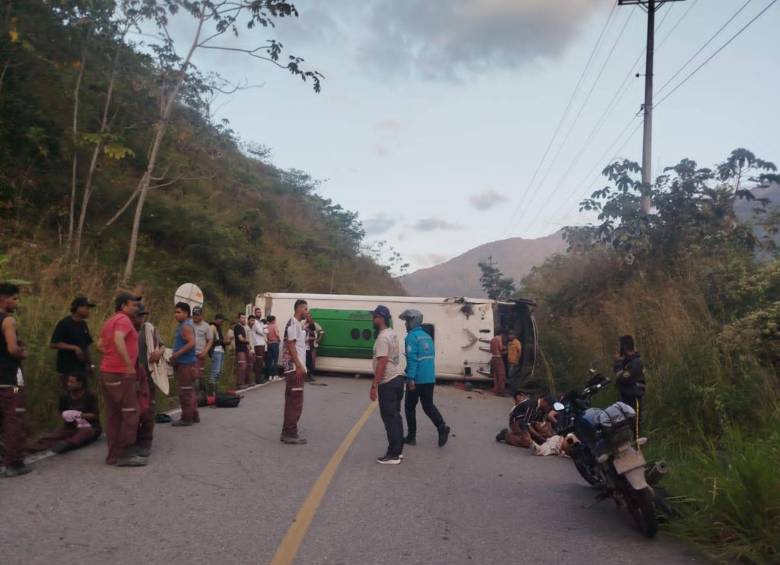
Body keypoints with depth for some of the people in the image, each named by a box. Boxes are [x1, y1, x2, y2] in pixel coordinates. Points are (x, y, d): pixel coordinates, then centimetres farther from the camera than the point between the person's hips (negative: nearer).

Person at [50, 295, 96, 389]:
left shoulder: (83, 324, 12)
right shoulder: (64, 324, -9)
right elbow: (53, 344, -15)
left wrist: (88, 364, 14)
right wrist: (74, 348, -20)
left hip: (81, 367, 7)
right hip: (67, 368, -7)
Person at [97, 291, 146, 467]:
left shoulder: (109, 321, 19)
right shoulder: (123, 320, -11)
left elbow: (100, 344, 23)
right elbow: (118, 340, -28)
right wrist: (129, 364, -28)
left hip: (106, 372, 10)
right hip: (120, 374, -10)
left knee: (113, 415, 12)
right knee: (130, 413, -5)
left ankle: (114, 455, 16)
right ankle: (125, 454, -3)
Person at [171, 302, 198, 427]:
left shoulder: (186, 326, -15)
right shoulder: (182, 325, 17)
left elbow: (191, 343, -25)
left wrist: (177, 354, -23)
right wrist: (175, 356, 13)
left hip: (185, 364, -11)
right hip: (183, 363, 11)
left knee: (185, 392, -5)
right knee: (190, 391, 15)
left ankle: (187, 418, 1)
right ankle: (194, 416, 23)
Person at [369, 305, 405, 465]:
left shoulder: (382, 338, -19)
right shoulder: (392, 334, 13)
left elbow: (382, 363, -24)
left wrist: (374, 386, -23)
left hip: (388, 382, -10)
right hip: (397, 378, 10)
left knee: (390, 418, -5)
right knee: (395, 416, 15)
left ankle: (393, 455, -2)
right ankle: (398, 450, 21)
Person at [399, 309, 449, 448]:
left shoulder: (411, 337, -12)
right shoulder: (427, 336, 14)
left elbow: (412, 359, -20)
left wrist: (410, 378, -22)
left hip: (417, 379, -7)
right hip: (430, 379, 7)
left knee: (410, 407, 8)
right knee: (428, 405, 14)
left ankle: (411, 437, 13)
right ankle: (442, 427, -8)